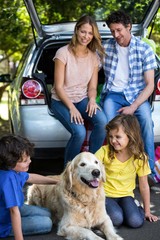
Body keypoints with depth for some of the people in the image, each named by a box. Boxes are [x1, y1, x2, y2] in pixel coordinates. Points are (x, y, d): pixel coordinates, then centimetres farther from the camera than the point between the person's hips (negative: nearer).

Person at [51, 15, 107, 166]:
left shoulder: (94, 56, 4)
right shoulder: (63, 53, -10)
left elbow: (92, 86, 6)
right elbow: (58, 87, -11)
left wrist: (92, 100, -17)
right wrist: (71, 108, -23)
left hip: (83, 99, 4)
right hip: (61, 101, -4)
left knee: (102, 121, -29)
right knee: (79, 132, -31)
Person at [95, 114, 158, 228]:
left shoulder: (140, 157, -8)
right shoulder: (105, 151, -11)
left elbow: (144, 186, 0)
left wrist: (147, 211, 5)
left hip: (126, 195, 1)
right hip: (106, 194, -1)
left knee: (136, 221, -24)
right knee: (116, 219, -29)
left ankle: (136, 206, 8)